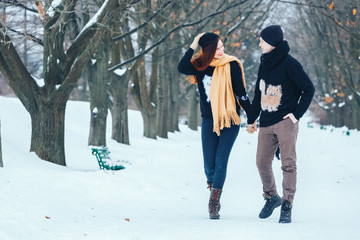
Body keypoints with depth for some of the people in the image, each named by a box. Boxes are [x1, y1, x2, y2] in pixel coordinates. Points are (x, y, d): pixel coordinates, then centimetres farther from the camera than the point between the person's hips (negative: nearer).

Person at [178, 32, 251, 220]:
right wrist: (192, 47, -21)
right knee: (209, 164, 4)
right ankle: (212, 185, 36)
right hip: (208, 121, 2)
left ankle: (214, 203, -2)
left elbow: (240, 92, -1)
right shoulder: (201, 66, 0)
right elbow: (182, 68, -19)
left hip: (230, 120, -2)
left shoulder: (231, 65, -6)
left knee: (221, 161, -7)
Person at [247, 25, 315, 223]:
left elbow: (309, 89, -8)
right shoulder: (264, 63, 12)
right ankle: (271, 197, 27)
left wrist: (296, 113, -11)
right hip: (266, 124, 7)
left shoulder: (289, 64, -9)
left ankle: (287, 206, -6)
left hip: (286, 123, -7)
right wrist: (252, 119, 22)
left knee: (288, 163, -8)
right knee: (262, 162, 7)